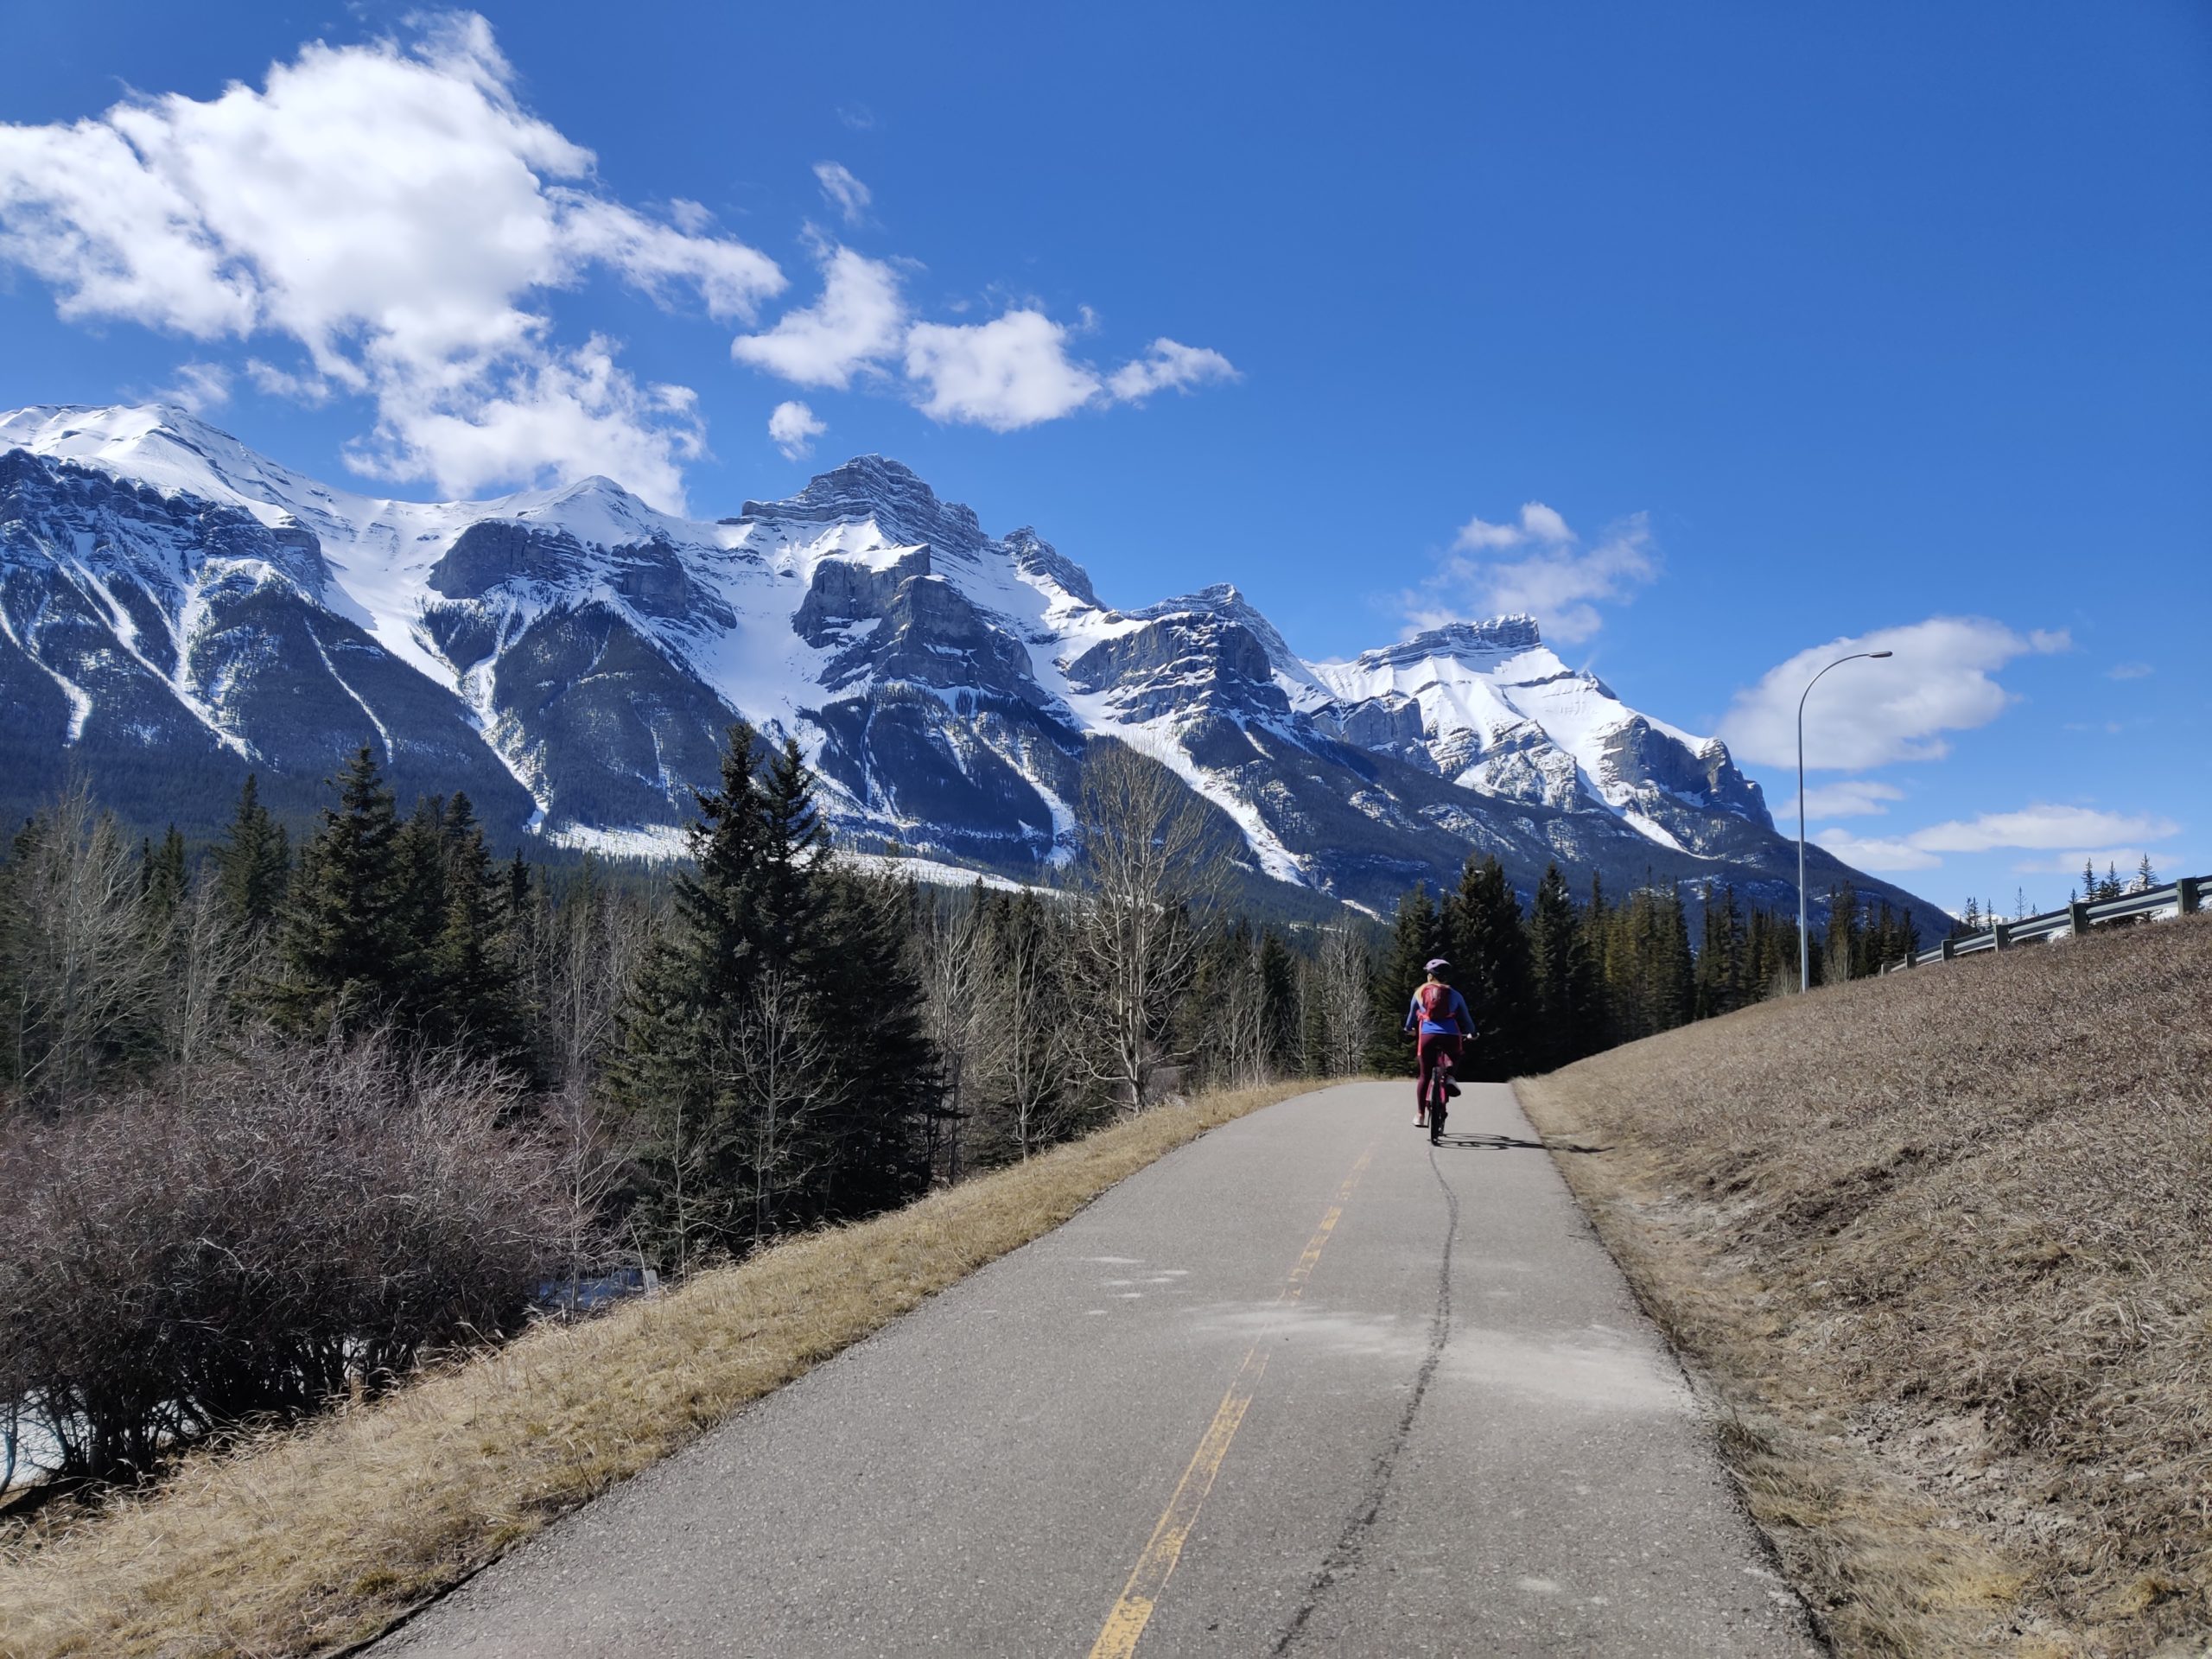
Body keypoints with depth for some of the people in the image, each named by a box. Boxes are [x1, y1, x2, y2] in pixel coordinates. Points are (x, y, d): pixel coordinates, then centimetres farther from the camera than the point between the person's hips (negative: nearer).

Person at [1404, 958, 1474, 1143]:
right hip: (1451, 1036, 0)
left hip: (1427, 1035, 0)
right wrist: (1471, 1034, 41)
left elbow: (1412, 1015, 26)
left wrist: (1409, 1029, 47)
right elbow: (1466, 1019, 21)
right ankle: (1448, 1075, 0)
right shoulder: (1454, 995, 14)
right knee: (1453, 1057, 32)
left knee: (1424, 1075, 14)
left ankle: (1420, 1114, 13)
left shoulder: (1420, 992, 14)